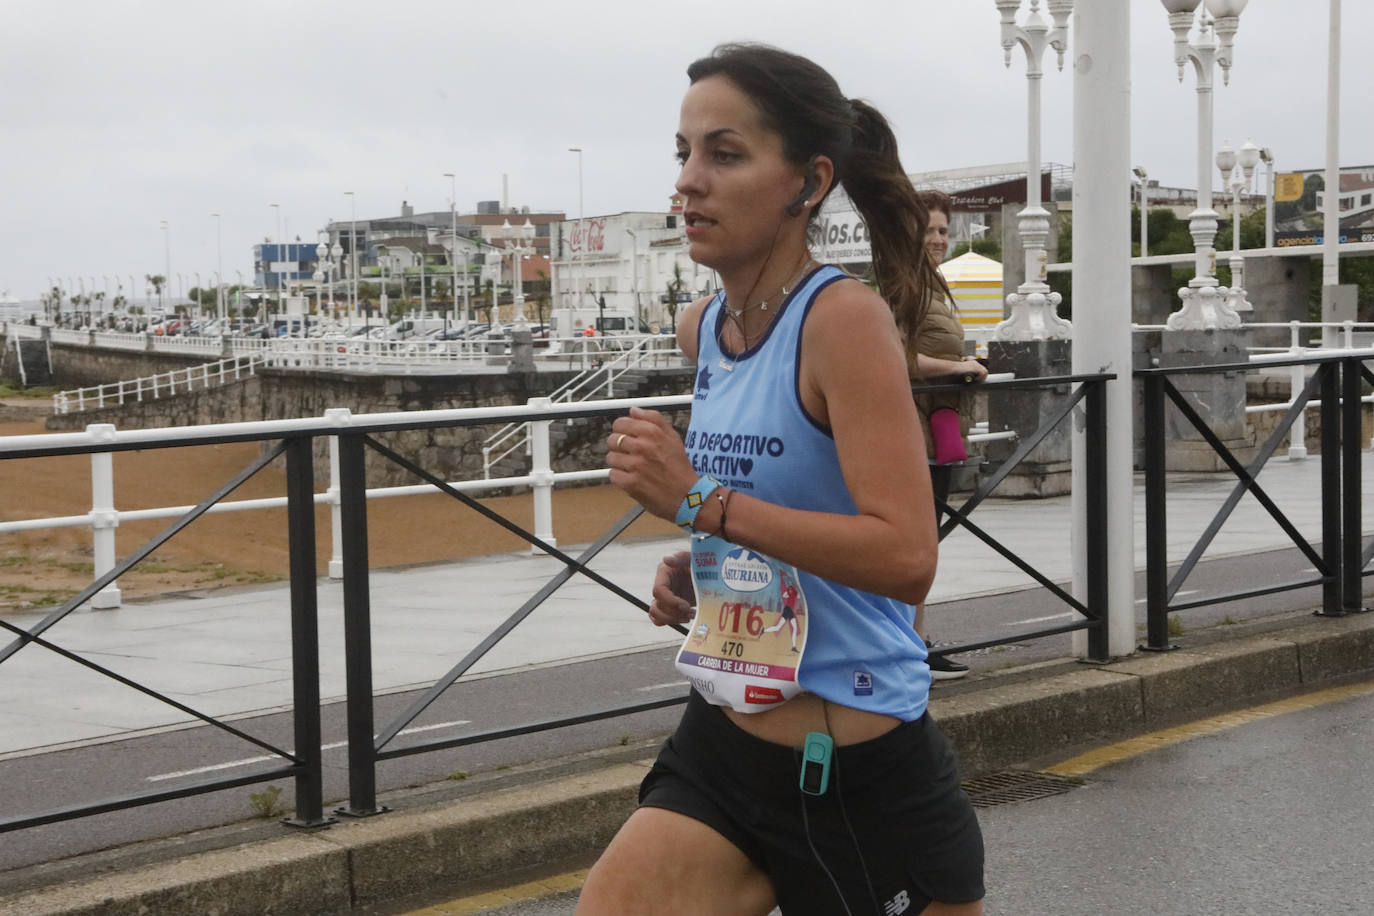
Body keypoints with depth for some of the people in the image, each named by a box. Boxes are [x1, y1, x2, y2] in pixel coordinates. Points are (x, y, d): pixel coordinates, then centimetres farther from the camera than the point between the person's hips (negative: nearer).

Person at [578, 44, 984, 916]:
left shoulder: (844, 319, -17)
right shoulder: (702, 329, 5)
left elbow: (907, 558, -27)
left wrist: (700, 502, -27)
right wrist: (698, 567, 5)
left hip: (863, 774, -6)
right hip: (722, 752, 6)